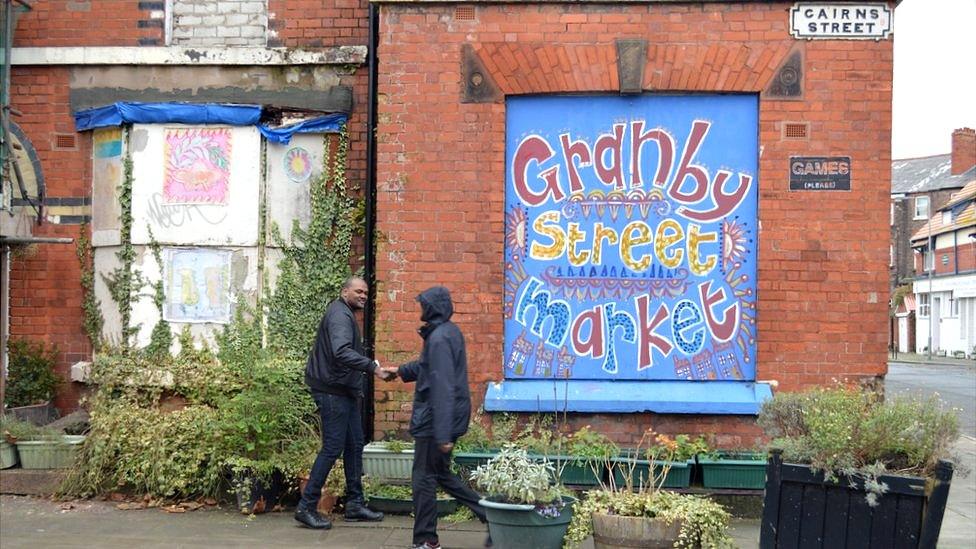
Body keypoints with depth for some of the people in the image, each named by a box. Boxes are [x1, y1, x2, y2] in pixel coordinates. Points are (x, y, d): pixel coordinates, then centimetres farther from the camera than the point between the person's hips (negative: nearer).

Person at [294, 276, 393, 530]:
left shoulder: (347, 314, 17)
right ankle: (306, 507, -1)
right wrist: (373, 368, -35)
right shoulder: (339, 314, -16)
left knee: (354, 446, 12)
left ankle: (355, 504, 20)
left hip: (345, 391, 11)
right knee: (333, 448, -8)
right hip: (332, 391, -11)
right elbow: (341, 352, -32)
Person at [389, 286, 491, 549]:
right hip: (446, 419, 10)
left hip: (434, 421, -10)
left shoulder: (439, 338, -21)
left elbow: (442, 389, -26)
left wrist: (443, 435, -27)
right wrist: (400, 371, 33)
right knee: (441, 473, 19)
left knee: (424, 478, 3)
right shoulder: (449, 331, 9)